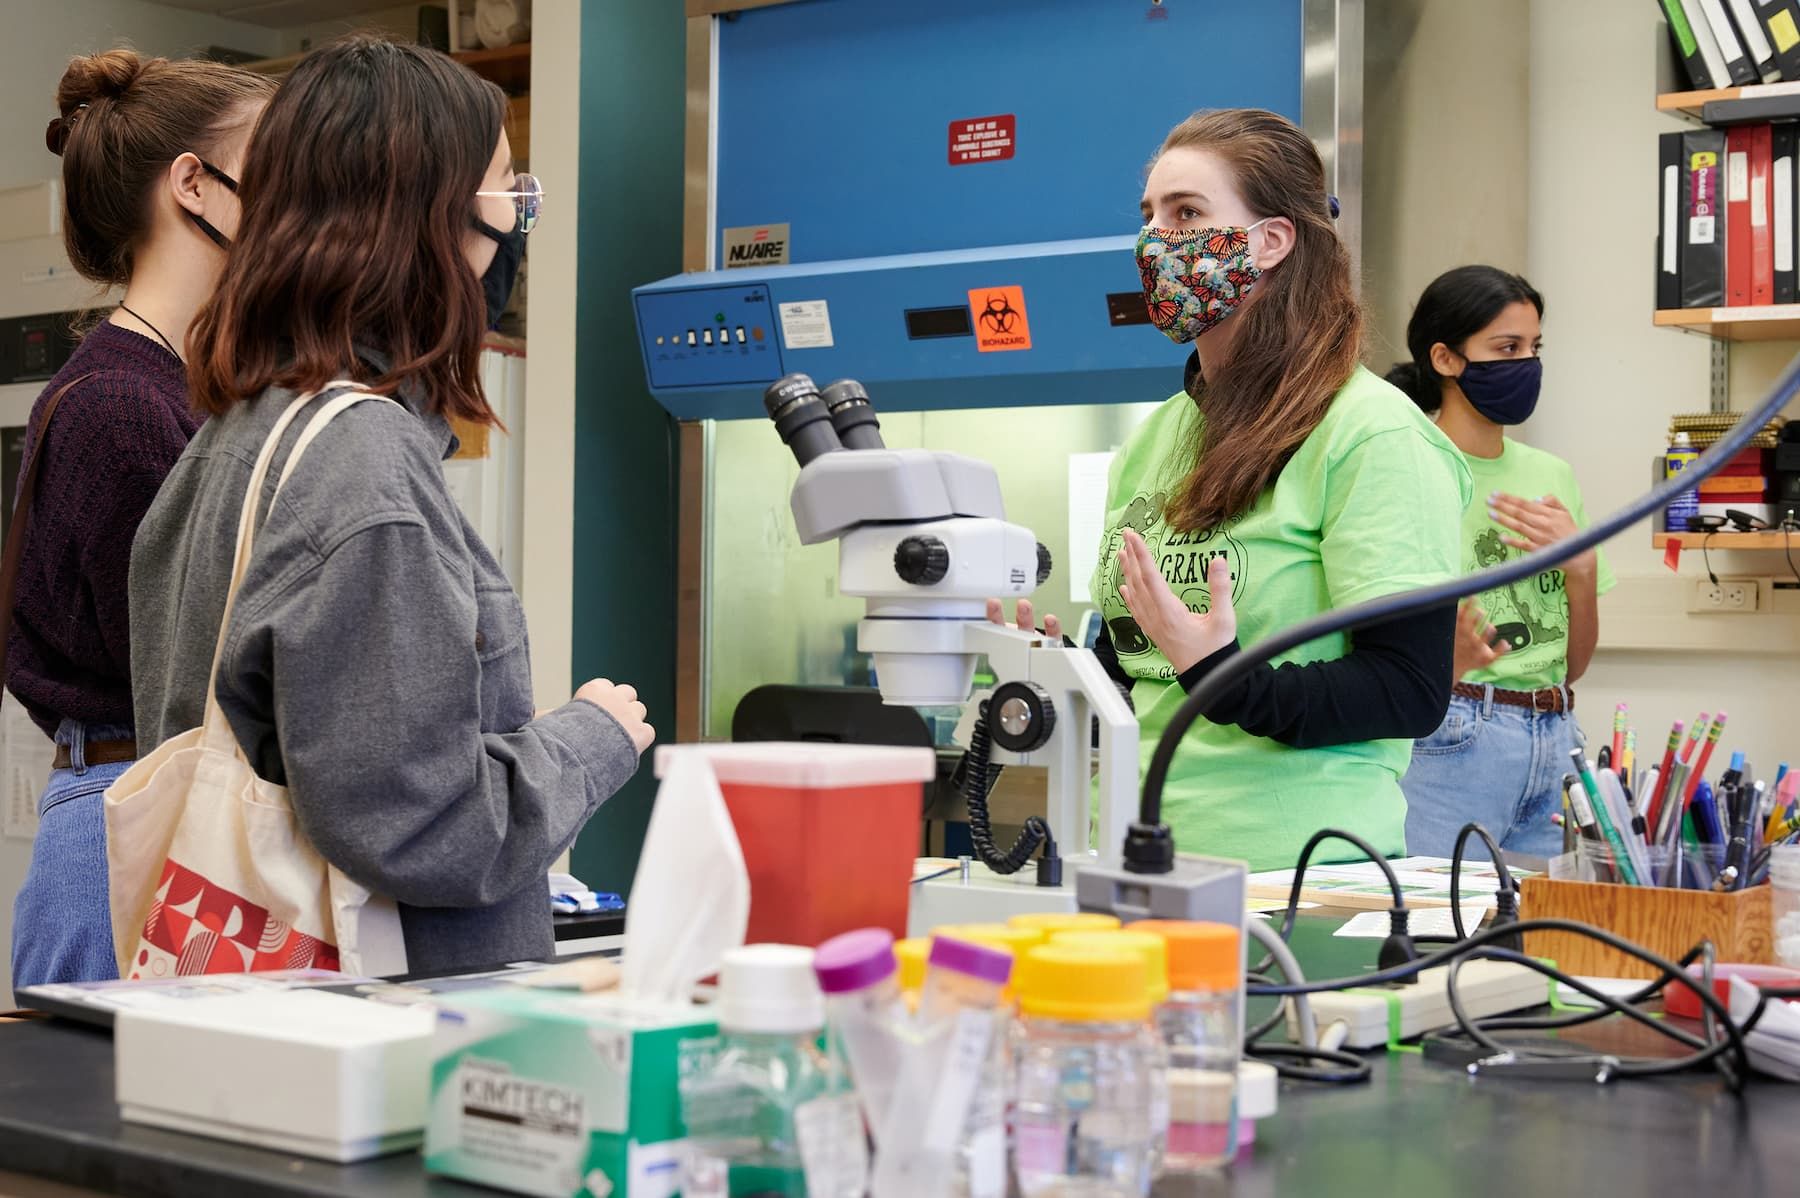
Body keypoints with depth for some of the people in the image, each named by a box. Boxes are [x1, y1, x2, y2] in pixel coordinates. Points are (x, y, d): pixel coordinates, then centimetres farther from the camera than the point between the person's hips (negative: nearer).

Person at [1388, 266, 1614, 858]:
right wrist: (1442, 657, -27)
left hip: (1553, 745, 6)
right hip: (1448, 741, -6)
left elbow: (1572, 667, 15)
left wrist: (1582, 569, -2)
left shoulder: (1552, 475, 13)